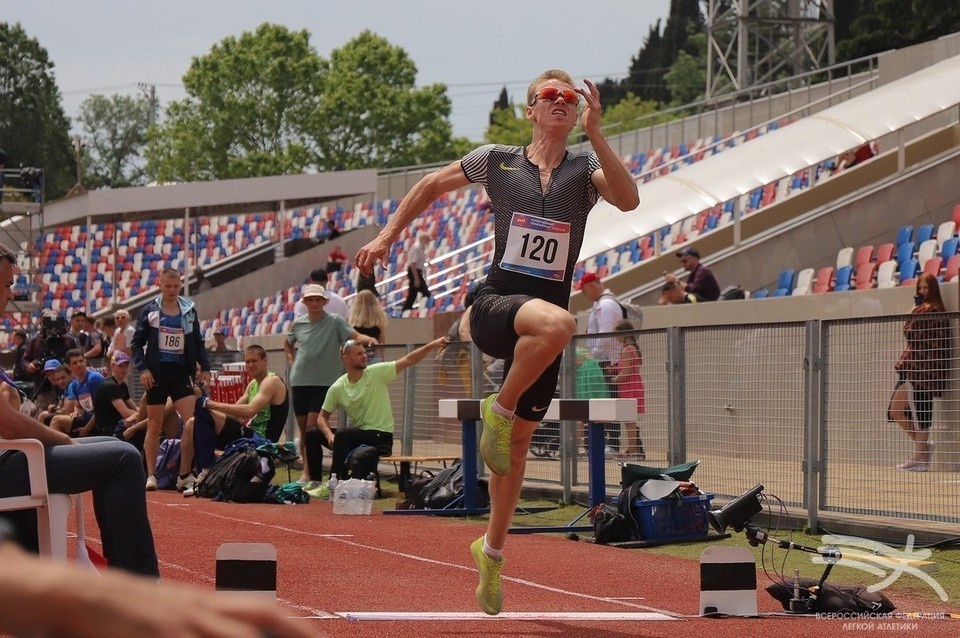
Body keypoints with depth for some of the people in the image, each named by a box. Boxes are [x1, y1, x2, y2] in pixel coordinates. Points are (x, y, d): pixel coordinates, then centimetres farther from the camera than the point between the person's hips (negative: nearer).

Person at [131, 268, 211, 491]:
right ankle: (151, 475, 11)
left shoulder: (189, 311, 7)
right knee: (154, 424, 4)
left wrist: (204, 367, 2)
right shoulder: (149, 311, 1)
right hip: (157, 373, -2)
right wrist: (142, 368, -10)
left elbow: (198, 343, 14)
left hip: (181, 373, 2)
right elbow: (136, 343, 2)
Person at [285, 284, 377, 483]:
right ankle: (306, 471, 21)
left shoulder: (335, 321, -3)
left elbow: (354, 335, -15)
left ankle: (314, 476, -5)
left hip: (324, 383, -4)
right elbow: (288, 344, 27)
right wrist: (292, 361, 11)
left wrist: (369, 339, -35)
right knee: (303, 430, 9)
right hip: (300, 382, 4)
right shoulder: (298, 324, 9)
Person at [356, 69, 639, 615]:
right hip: (496, 304, -2)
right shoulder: (496, 161, 5)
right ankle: (499, 408, -16)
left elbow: (629, 199, -16)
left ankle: (493, 549, 28)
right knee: (557, 322, -38)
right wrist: (387, 236, 16)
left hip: (542, 326, 3)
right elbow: (431, 186, 20)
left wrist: (595, 133, -19)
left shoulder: (586, 170, 5)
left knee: (519, 442, 10)